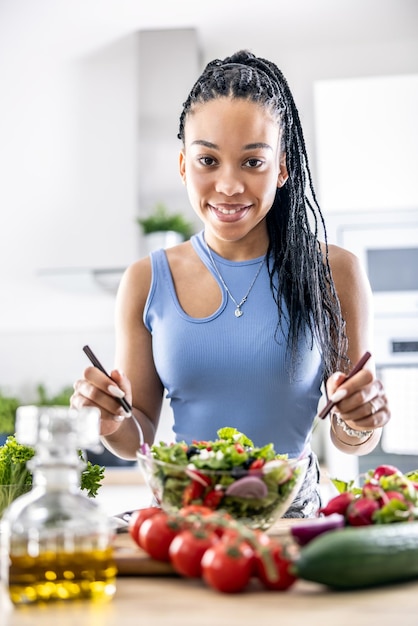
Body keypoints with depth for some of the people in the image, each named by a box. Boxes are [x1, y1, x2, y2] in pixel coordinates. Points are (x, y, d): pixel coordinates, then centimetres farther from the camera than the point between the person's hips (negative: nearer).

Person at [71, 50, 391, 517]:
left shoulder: (334, 274, 0)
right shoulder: (146, 283, 4)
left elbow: (348, 441, 8)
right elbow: (139, 437, 10)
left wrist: (361, 424, -14)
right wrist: (112, 423, -11)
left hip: (294, 514, -1)